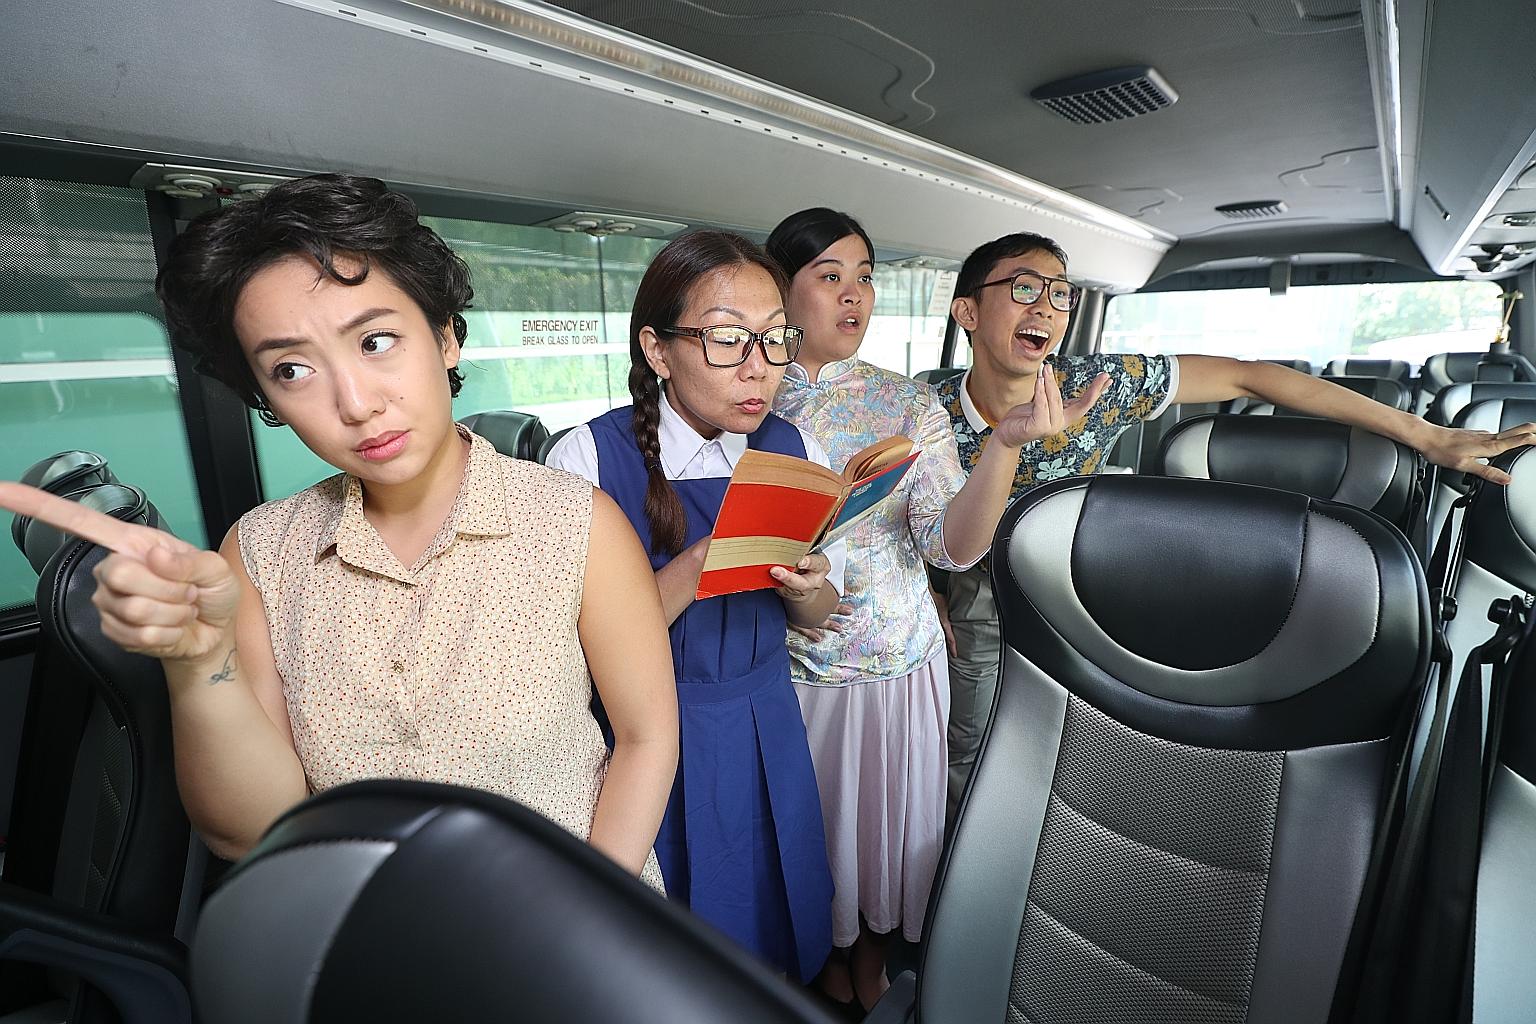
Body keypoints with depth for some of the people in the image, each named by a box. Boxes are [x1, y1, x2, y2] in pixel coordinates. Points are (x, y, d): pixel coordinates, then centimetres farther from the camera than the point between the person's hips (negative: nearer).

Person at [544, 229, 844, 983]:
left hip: (766, 728, 4)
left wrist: (806, 587, -18)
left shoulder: (797, 451, -5)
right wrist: (700, 564, -31)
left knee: (774, 916, 26)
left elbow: (819, 615, 5)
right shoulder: (588, 458, -19)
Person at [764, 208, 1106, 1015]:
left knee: (888, 816, 20)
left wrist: (1007, 443, -32)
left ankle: (875, 943, 53)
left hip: (899, 661, 1)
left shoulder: (911, 405, -6)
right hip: (788, 666, 0)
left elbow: (952, 545, -17)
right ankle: (828, 945, 52)